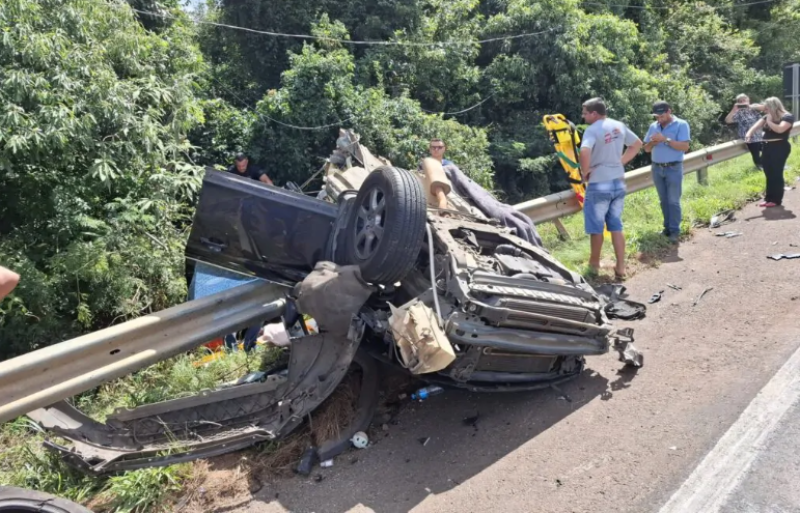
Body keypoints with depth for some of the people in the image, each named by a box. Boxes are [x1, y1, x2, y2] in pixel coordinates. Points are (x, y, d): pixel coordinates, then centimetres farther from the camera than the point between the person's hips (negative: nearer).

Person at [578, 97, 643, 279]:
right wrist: (621, 162, 14)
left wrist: (585, 172, -16)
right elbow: (637, 144, 18)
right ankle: (620, 267, 14)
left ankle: (594, 264, 23)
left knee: (596, 227, 9)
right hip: (618, 183, 7)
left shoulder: (592, 130, -17)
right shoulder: (619, 126, 6)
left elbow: (585, 152, -34)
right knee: (616, 226, 13)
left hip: (599, 185, -7)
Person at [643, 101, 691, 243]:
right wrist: (652, 142, -12)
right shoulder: (653, 126, 8)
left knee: (673, 201, -4)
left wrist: (665, 139, -22)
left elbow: (685, 147, -16)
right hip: (657, 168, 5)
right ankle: (667, 227, 17)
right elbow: (646, 149, 11)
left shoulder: (681, 125, -7)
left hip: (674, 168, -5)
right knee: (664, 200, 10)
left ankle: (675, 230, 0)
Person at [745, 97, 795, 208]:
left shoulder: (787, 117, -6)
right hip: (767, 148, 7)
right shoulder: (766, 117, 14)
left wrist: (769, 121, -12)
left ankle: (777, 199, 2)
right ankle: (769, 198, 16)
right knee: (769, 174, 9)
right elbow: (756, 126, 4)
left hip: (779, 148, -7)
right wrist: (749, 133, -16)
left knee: (776, 174, -4)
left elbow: (780, 129, -22)